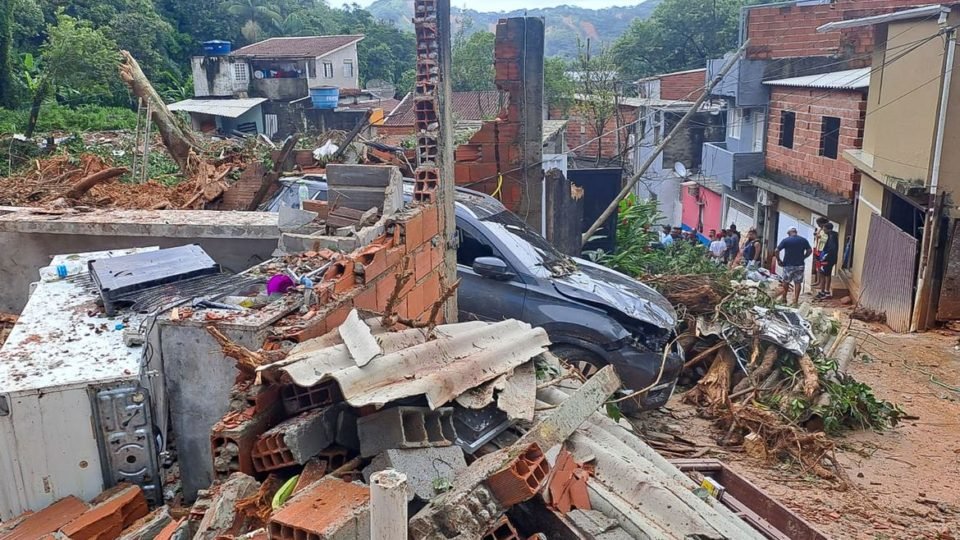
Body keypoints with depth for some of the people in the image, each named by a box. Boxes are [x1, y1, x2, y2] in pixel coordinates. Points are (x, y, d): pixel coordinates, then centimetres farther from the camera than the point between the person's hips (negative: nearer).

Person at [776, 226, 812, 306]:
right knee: (798, 282, 6)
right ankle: (796, 300, 3)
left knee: (786, 282, 13)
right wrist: (803, 257, 13)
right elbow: (810, 250, 4)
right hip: (799, 265, 2)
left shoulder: (785, 240, -6)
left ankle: (784, 298, 23)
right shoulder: (803, 240, 2)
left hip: (788, 265, -2)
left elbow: (777, 250, -11)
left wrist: (778, 260, 0)